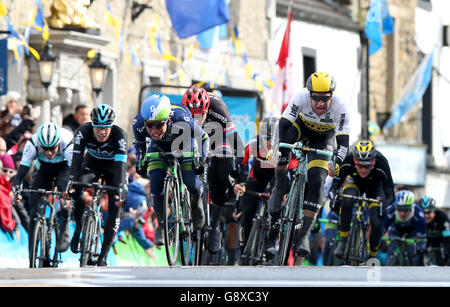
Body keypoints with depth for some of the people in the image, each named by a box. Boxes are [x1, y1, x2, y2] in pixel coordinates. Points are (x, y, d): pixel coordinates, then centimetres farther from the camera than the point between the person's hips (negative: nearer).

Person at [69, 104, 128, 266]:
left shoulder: (119, 135, -34)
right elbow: (76, 159, -34)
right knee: (77, 190, -29)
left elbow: (120, 164, -40)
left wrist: (119, 191, -52)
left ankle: (103, 254, -7)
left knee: (115, 207, -14)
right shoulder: (83, 131, -29)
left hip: (113, 167, -1)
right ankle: (78, 228, -7)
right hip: (92, 163, 1)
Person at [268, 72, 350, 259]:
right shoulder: (301, 98, -32)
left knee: (316, 181, -19)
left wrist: (337, 163, -53)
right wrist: (275, 150, -51)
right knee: (286, 136, -36)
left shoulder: (339, 107, -33)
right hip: (302, 126, 1)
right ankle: (279, 187, -18)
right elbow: (283, 125, -35)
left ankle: (303, 234, -16)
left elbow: (343, 142, -35)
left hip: (323, 139, -1)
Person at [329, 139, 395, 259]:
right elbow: (335, 185, -31)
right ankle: (343, 241, -20)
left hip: (375, 186, 0)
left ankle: (372, 257, 6)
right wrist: (334, 198, -53)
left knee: (377, 224, -19)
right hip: (355, 182, 0)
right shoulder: (348, 161, -36)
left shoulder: (381, 163, -38)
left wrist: (383, 206, -54)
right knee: (347, 201, -35)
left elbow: (390, 194, -34)